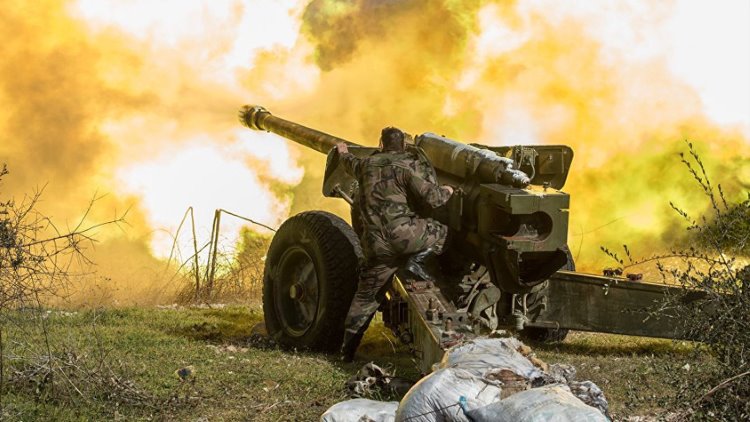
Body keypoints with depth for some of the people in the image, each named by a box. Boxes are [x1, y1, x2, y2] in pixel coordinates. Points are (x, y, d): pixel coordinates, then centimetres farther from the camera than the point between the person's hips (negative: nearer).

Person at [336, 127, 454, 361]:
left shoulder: (367, 165, 14)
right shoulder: (403, 169, -3)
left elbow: (351, 165, 39)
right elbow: (431, 197, -10)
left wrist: (343, 153, 63)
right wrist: (446, 192, 13)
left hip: (376, 244, 5)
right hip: (402, 233, -5)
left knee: (365, 296, 14)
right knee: (441, 234, 16)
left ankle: (348, 348, 13)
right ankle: (417, 259, -6)